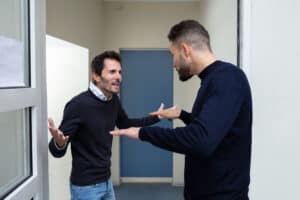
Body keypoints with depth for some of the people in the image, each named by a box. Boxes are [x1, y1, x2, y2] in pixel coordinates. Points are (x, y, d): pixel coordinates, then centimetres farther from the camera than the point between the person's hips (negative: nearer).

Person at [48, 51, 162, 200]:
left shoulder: (113, 100, -3)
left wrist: (156, 117, 14)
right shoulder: (79, 105, -23)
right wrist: (58, 142, -42)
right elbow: (57, 151, -19)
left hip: (106, 181, 7)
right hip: (85, 186, -7)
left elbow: (125, 124, 16)